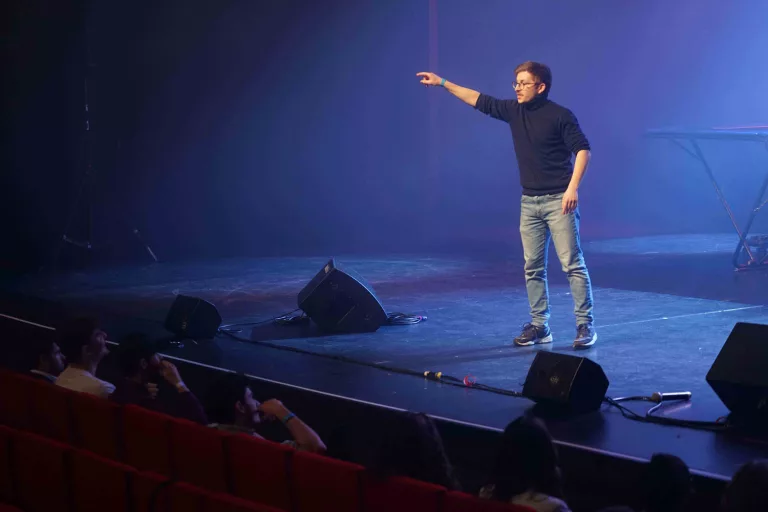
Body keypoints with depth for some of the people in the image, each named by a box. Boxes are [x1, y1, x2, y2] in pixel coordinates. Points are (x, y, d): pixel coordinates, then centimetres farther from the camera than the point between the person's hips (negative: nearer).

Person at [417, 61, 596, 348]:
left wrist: (573, 187, -21)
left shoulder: (560, 116, -9)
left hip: (558, 201, -6)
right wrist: (443, 83, 14)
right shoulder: (514, 111, 8)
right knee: (533, 267, 6)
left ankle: (585, 325, -3)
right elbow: (480, 101, 14)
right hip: (529, 202, 6)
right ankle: (539, 326, 12)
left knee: (572, 264, -7)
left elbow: (582, 149, -11)